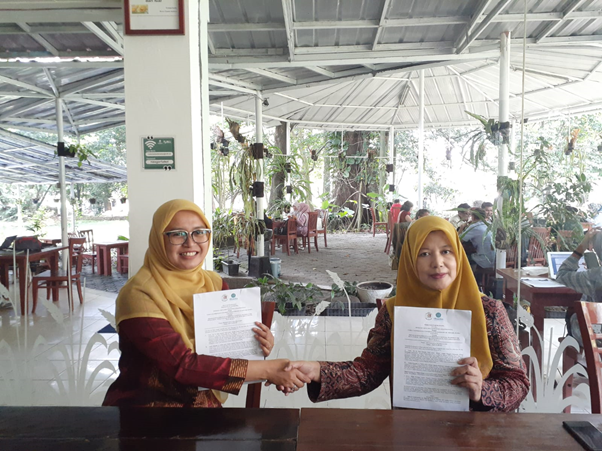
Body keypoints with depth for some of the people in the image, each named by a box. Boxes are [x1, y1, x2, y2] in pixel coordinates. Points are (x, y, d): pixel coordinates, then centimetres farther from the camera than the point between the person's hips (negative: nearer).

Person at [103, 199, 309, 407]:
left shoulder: (214, 283, 1)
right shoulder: (138, 295, -16)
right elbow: (183, 365, -24)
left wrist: (260, 345, -13)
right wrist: (267, 369, -25)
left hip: (207, 401, 4)